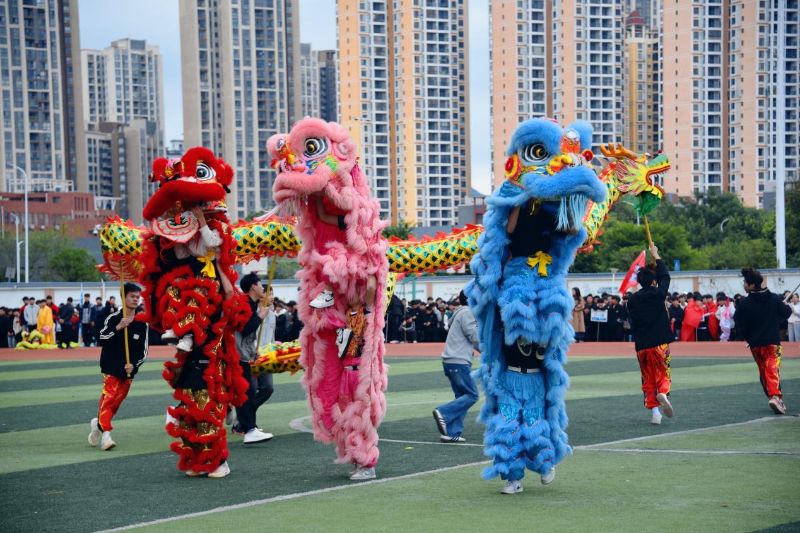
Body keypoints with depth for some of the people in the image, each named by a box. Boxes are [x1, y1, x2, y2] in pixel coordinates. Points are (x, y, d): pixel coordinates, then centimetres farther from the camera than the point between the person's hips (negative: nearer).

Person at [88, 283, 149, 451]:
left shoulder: (142, 324, 0)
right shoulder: (113, 318, -7)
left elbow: (144, 351, 3)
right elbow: (101, 340, -17)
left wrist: (133, 365, -13)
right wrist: (118, 328, -28)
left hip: (129, 370, 4)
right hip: (111, 367, -4)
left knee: (117, 401, 10)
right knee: (108, 398, -15)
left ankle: (98, 423, 32)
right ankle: (105, 434, -15)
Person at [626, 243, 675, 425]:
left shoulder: (633, 300, 3)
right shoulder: (657, 294, -5)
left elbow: (632, 323, 7)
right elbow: (665, 277, 12)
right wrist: (656, 256, 21)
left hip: (641, 345, 2)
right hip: (660, 343, -2)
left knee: (648, 380, 9)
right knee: (663, 374, 10)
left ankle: (655, 412, 1)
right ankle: (663, 393, -21)